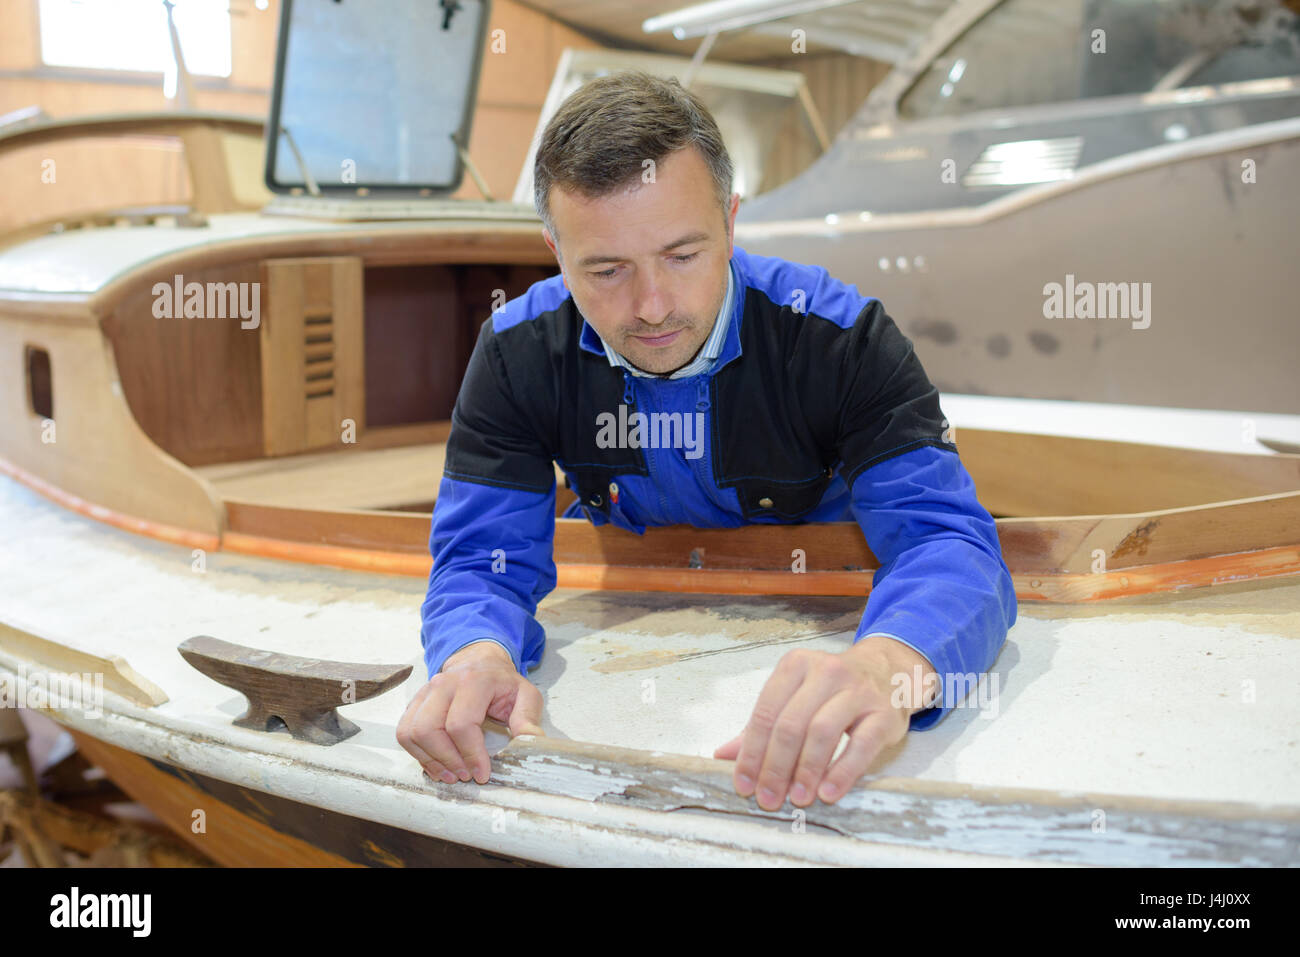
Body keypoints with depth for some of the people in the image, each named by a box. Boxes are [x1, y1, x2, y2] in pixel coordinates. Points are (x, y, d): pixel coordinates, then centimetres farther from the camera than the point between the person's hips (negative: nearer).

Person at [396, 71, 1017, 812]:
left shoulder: (841, 339, -21)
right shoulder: (517, 355, -15)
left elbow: (945, 538, -31)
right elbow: (483, 558, -16)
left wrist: (885, 667, -56)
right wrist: (478, 656, -43)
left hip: (817, 635, 0)